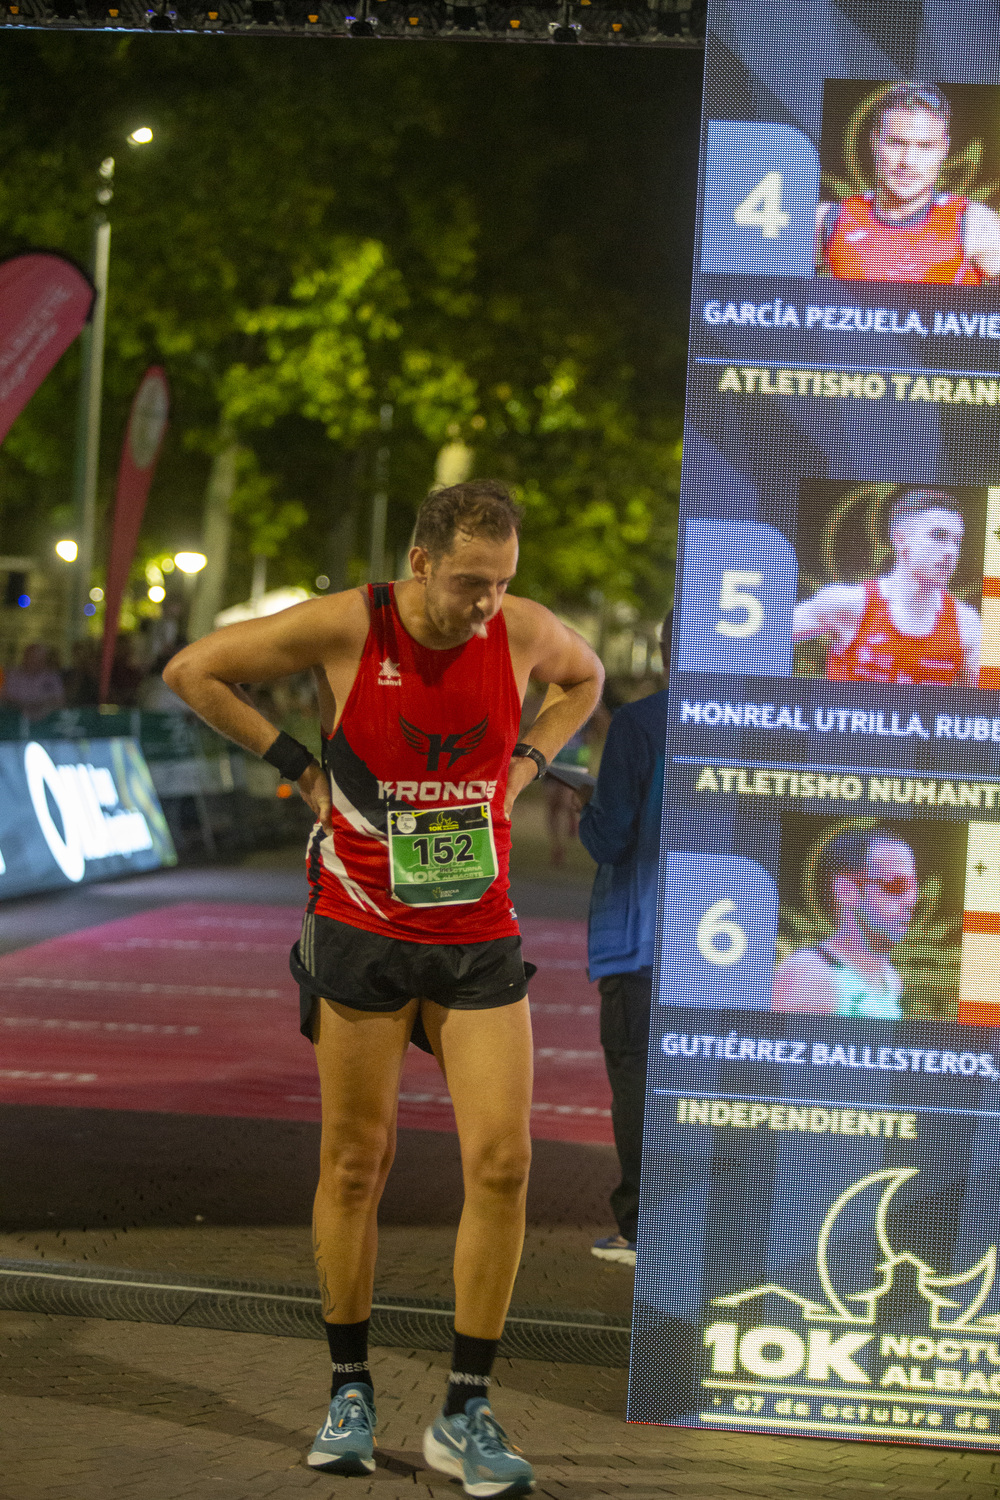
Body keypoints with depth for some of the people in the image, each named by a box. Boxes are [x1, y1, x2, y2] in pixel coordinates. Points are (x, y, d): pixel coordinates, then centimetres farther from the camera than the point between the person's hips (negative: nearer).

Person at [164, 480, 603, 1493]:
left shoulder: (523, 631, -3)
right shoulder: (344, 628, -12)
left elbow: (584, 678, 22)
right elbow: (192, 671, -2)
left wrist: (523, 764, 7)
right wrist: (295, 764, -3)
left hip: (480, 936, 2)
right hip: (363, 931, -2)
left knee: (501, 1163, -7)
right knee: (356, 1162, 5)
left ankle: (465, 1414, 2)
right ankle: (350, 1391, 21)